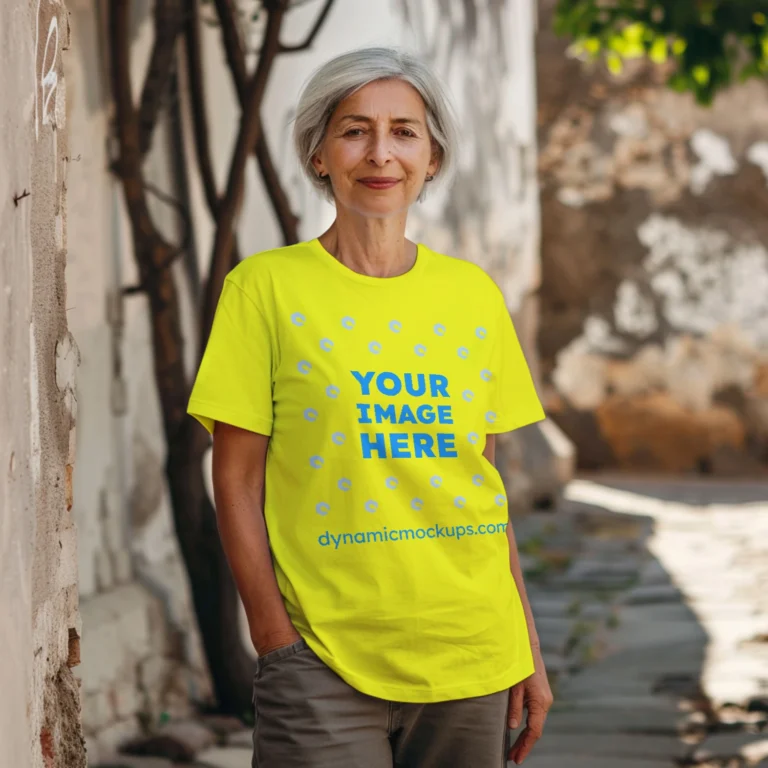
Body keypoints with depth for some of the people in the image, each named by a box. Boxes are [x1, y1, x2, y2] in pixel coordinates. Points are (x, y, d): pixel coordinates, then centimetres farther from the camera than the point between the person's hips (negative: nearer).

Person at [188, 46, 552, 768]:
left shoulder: (474, 295, 9)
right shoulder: (266, 288, -2)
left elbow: (487, 483, 13)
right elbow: (237, 484, -2)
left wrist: (528, 648, 10)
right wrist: (277, 641, -8)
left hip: (472, 657, 4)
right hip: (325, 664, -3)